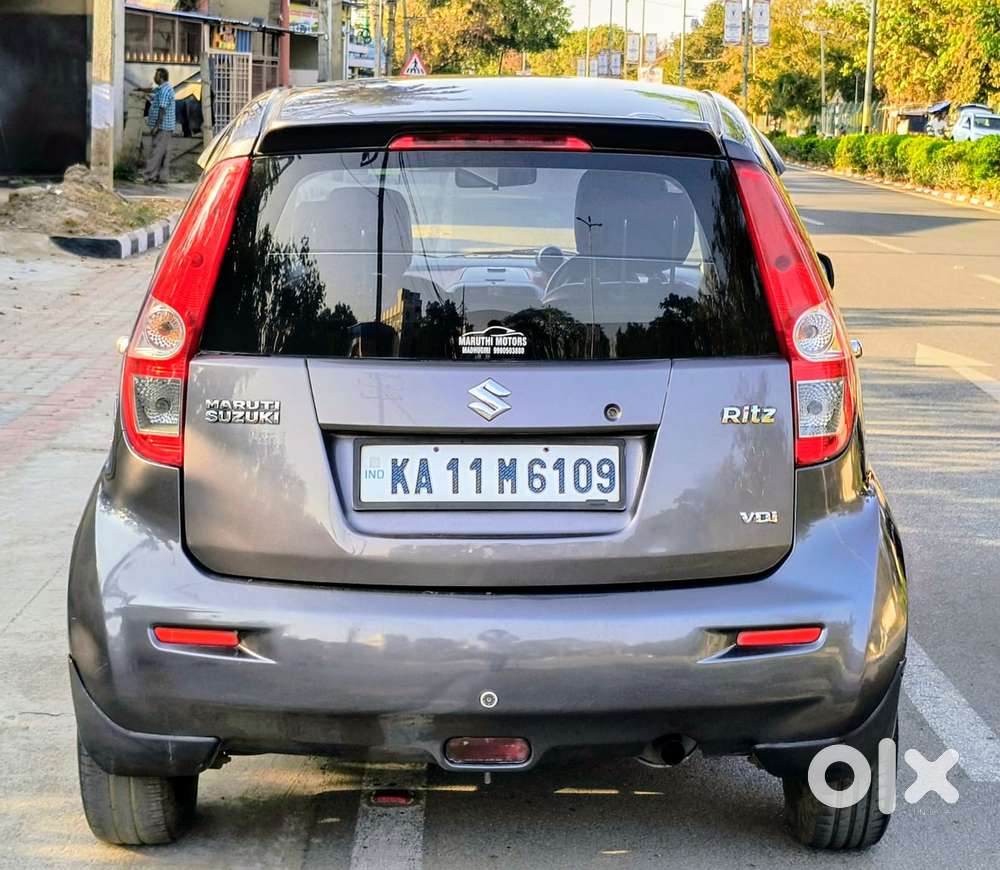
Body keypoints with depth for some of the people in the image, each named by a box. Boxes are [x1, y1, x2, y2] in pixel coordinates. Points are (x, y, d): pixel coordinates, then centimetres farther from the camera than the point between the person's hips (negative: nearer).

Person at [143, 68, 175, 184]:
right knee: (164, 152, 9)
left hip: (162, 126, -10)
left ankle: (149, 174, -7)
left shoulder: (165, 90, -16)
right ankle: (163, 176, 11)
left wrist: (157, 125, -22)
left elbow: (163, 109, -21)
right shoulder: (164, 89, 17)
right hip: (166, 127, 10)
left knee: (157, 151, -8)